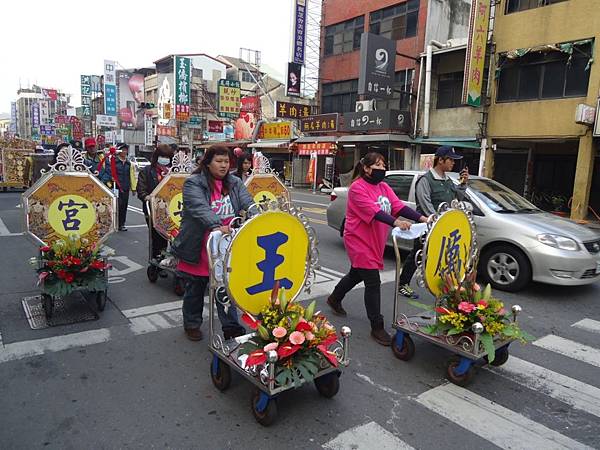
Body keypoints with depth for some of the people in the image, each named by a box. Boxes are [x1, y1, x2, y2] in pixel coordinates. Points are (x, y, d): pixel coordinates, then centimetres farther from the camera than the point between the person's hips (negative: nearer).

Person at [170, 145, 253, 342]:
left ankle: (231, 326, 22)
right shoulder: (193, 183, -11)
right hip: (198, 250, -3)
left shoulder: (235, 183, 5)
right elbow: (200, 208, -27)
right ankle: (192, 324, 36)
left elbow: (248, 203, -8)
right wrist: (216, 226, -43)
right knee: (195, 289, 16)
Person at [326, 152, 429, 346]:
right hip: (359, 241, -8)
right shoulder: (357, 188, -16)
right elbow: (373, 211, -30)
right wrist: (395, 222, -44)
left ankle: (334, 299, 48)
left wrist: (421, 218, -18)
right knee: (373, 282, -8)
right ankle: (377, 327, 4)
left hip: (375, 241, 9)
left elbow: (399, 206, -5)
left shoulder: (384, 187, 8)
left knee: (356, 274, 23)